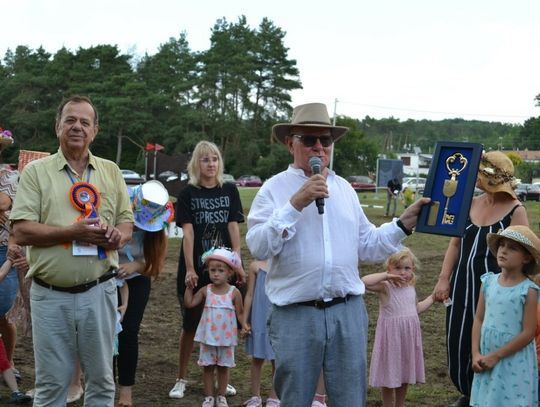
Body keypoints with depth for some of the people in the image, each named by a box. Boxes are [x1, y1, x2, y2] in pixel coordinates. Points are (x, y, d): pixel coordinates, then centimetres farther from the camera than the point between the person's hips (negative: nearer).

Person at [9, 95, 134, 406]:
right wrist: (73, 232, -18)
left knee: (102, 380, 12)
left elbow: (127, 222, 12)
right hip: (51, 295, -2)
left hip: (99, 290, 2)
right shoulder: (36, 171, 1)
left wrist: (118, 236, -12)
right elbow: (21, 232, -7)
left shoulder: (111, 171, 11)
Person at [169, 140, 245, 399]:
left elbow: (233, 228, 3)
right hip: (195, 270, -2)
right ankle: (181, 379, 16)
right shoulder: (188, 194, -1)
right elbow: (188, 233, -6)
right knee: (190, 325, 5)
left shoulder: (229, 191, 5)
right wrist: (190, 269, -13)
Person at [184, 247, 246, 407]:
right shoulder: (206, 290, -2)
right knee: (208, 367, 9)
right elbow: (189, 303, -4)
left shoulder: (234, 292, -7)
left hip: (226, 338, -1)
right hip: (208, 337, 1)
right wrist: (189, 287, -9)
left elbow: (240, 313, -4)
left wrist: (244, 326, -18)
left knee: (223, 367, 10)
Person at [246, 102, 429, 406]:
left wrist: (404, 223, 4)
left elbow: (367, 246, 14)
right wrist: (295, 204, -20)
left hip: (348, 312, 4)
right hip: (295, 314, -4)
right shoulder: (274, 188, -2)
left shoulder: (345, 189, 14)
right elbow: (258, 247, -14)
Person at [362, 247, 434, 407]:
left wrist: (433, 297, 21)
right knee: (389, 375, 5)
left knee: (405, 374, 16)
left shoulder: (411, 288, 6)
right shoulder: (385, 287, -15)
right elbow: (364, 282, -35)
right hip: (391, 336, -6)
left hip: (409, 336, 6)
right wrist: (386, 275, -28)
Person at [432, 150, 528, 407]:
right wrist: (444, 279, 5)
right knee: (458, 343, 10)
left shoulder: (515, 211, -9)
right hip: (462, 284, 5)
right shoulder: (470, 204, 7)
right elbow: (455, 244, 11)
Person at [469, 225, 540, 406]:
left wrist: (496, 356, -14)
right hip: (487, 356, 5)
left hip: (514, 360, -4)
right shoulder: (488, 282, 1)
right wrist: (476, 354, -5)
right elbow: (479, 319, 5)